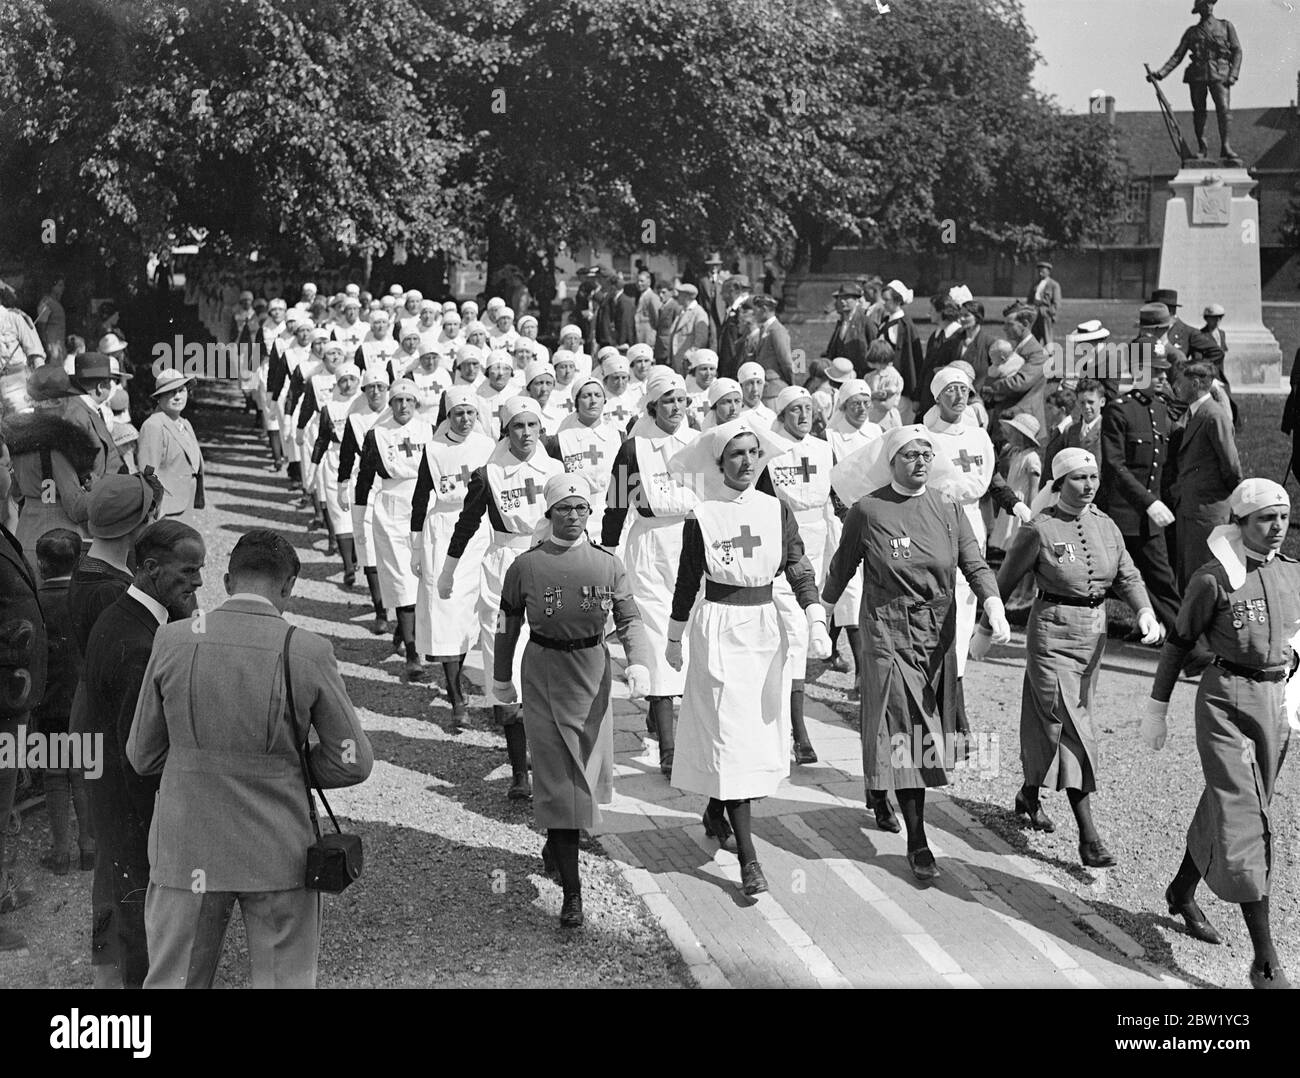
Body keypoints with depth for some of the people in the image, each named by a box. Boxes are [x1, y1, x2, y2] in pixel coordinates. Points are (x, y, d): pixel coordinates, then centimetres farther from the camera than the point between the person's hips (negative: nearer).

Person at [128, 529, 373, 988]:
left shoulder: (173, 641, -5)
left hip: (187, 851, 2)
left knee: (172, 979, 13)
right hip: (279, 856, -1)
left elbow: (143, 756, 3)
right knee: (286, 980, 12)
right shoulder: (307, 652, -10)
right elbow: (353, 761, -4)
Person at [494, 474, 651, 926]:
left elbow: (629, 619, -3)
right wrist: (502, 677, 12)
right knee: (556, 779, -4)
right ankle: (571, 892, -1)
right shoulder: (526, 566, -4)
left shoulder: (607, 564, -1)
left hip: (592, 675, 3)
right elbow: (508, 624, 6)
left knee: (588, 772, 15)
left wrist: (638, 662, -20)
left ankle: (556, 844, 47)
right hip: (544, 675, -2)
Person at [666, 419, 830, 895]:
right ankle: (748, 856, -7)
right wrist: (675, 637, 10)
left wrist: (817, 622, -14)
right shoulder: (701, 517, -4)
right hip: (719, 628, -4)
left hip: (766, 628, 4)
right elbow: (687, 581, 5)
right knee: (731, 735, -7)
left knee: (763, 730, 10)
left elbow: (799, 569, -1)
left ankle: (716, 810, 36)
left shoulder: (777, 511, 3)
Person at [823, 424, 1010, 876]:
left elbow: (975, 565, -4)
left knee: (927, 726, 13)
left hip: (938, 634, 4)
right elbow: (843, 566, 5)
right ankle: (917, 842, -2)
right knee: (903, 730, -6)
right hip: (889, 632, -4)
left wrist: (995, 608, -20)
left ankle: (878, 790, 41)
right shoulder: (867, 510, -6)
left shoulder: (948, 510, 3)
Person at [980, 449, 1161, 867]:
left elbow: (1127, 575, 8)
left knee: (1049, 720, 18)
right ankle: (1088, 833, -9)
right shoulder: (1039, 530, -12)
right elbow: (1005, 581, -3)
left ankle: (1029, 796, 39)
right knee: (1071, 725, -9)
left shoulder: (1105, 525, 5)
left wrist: (1145, 612, -10)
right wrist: (986, 628, 3)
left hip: (1095, 632, 6)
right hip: (1053, 632, -6)